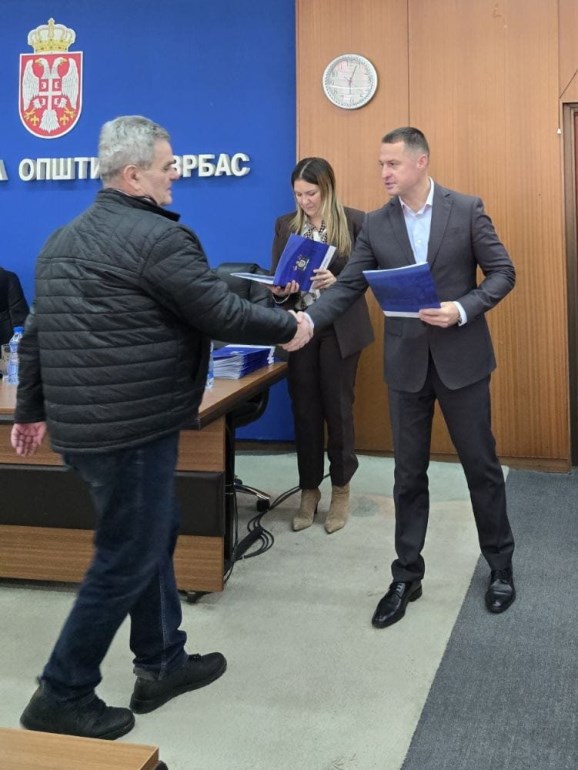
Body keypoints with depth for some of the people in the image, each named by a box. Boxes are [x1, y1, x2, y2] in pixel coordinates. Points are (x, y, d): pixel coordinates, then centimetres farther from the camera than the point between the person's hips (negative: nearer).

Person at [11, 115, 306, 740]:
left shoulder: (63, 238, 14)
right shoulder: (158, 236, -14)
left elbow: (35, 333, 16)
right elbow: (224, 316, -14)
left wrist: (32, 410, 23)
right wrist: (290, 327, 2)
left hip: (84, 422, 10)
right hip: (131, 427, -10)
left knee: (151, 537, 21)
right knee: (126, 559, 3)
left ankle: (161, 664, 32)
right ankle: (62, 697, 14)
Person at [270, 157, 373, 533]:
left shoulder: (355, 221, -4)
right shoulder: (285, 225, 7)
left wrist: (337, 281, -21)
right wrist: (279, 290, -15)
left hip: (341, 329, -3)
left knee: (338, 407, 5)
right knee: (304, 410, 7)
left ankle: (341, 489, 22)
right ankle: (309, 490, 21)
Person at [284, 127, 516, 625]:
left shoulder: (467, 210, -3)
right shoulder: (376, 225, 3)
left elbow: (502, 273, -3)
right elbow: (348, 287, -1)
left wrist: (463, 310, -19)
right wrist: (307, 322, -17)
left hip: (461, 358, -2)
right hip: (407, 364, 2)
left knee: (481, 464, 9)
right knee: (409, 474, 8)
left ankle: (501, 565, 28)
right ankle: (407, 576, 21)